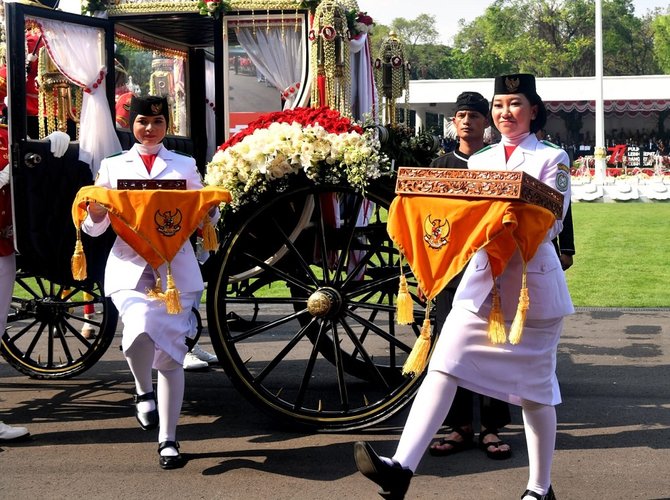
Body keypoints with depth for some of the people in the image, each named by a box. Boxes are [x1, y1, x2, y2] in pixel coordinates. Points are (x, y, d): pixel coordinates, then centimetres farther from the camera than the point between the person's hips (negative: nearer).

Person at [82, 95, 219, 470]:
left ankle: (168, 440, 7)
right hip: (129, 267, -1)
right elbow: (95, 227, 11)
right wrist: (97, 207, -11)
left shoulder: (185, 166, 15)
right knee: (140, 331, -27)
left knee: (171, 353, -3)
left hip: (175, 268, 1)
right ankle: (144, 392, 5)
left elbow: (205, 217, 14)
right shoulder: (114, 166, 14)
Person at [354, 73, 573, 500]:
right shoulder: (478, 161, 14)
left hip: (534, 282, -3)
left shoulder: (553, 159, 1)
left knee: (535, 387, 6)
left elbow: (551, 224, -7)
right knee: (444, 367, -12)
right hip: (482, 280, 3)